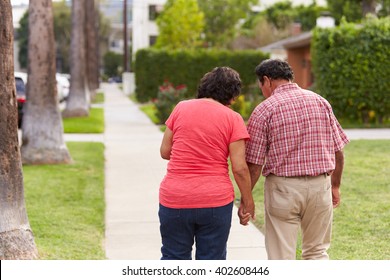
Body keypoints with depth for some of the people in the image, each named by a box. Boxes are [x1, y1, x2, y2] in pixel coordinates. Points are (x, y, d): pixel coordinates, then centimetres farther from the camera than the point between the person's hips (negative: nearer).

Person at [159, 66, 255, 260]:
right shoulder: (233, 118, -4)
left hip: (175, 200, 2)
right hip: (215, 200, -2)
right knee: (211, 262, 10)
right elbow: (239, 168, -8)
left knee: (174, 258, 14)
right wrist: (247, 200, 5)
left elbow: (165, 152, 7)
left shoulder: (181, 108, 2)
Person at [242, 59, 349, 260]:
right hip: (320, 184, 4)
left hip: (283, 187, -3)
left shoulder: (264, 110, -6)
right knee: (317, 251, 17)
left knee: (281, 258, 6)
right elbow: (338, 151, 8)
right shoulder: (320, 102, 6)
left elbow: (254, 163, -8)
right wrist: (335, 186, 19)